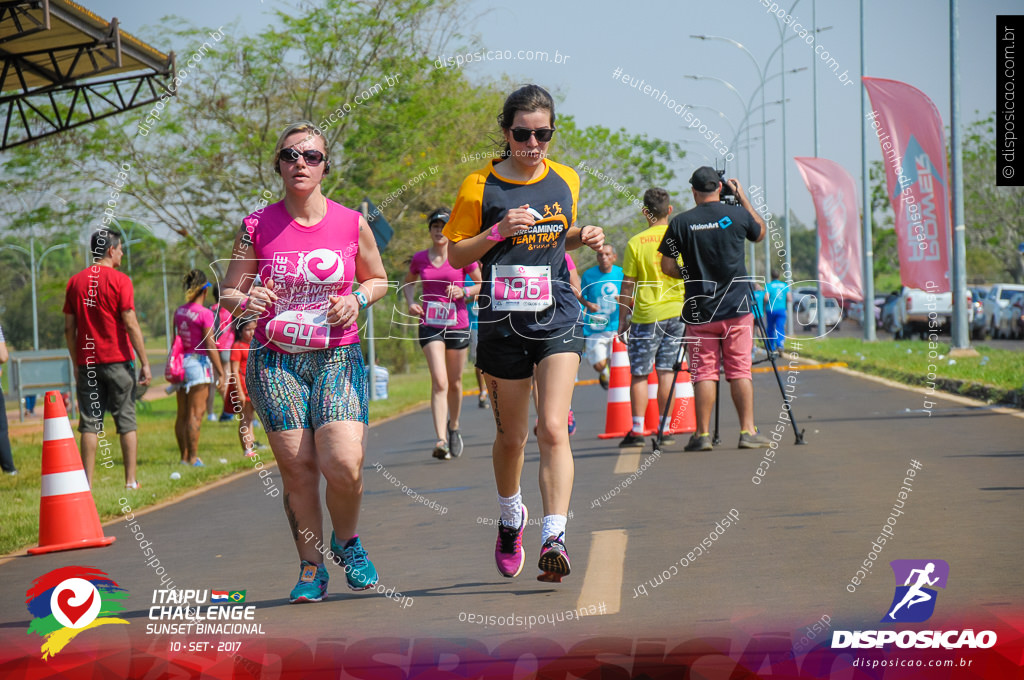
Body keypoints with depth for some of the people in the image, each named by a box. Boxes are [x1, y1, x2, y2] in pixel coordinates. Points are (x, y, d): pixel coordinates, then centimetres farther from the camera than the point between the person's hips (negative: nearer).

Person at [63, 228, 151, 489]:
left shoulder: (75, 282, 7)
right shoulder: (119, 280, -7)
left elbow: (69, 328, 8)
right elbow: (130, 324, -11)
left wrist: (76, 364, 16)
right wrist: (145, 363, -8)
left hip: (87, 363, 4)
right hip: (117, 360, -4)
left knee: (89, 423, 4)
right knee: (126, 421, 3)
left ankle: (87, 482, 1)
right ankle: (131, 480, 2)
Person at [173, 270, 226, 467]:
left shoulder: (178, 312, 8)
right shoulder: (205, 314, -12)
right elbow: (210, 345, -14)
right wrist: (221, 373, -10)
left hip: (181, 362, 7)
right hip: (199, 362, -7)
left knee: (182, 414, 10)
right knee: (196, 413, -5)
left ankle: (184, 456, 16)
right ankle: (193, 457, -5)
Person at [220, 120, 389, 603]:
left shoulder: (352, 224, 2)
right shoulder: (256, 227, 0)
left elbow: (378, 280, 16)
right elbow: (228, 293, 7)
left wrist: (356, 299, -5)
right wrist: (247, 301, -16)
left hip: (338, 360, 0)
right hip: (275, 362, 0)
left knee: (344, 465, -16)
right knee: (297, 469, -4)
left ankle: (346, 541, 14)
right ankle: (312, 568, 13)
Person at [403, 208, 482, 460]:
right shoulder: (420, 259, 3)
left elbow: (481, 285, 6)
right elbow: (408, 282, 22)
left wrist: (464, 292, -13)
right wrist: (411, 302, 3)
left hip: (458, 326, 0)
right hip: (429, 326, 0)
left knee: (454, 383, 12)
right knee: (439, 382, -15)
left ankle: (453, 427, 38)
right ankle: (441, 440, -22)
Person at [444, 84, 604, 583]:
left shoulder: (566, 180, 8)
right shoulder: (480, 186, -2)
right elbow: (456, 255, 1)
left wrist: (583, 237, 2)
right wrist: (498, 231, -15)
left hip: (557, 317, 1)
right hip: (502, 322, -1)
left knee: (553, 429, -15)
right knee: (511, 436, 10)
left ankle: (554, 538, -21)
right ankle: (511, 519, 37)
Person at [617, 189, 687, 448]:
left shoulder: (636, 243, -5)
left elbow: (627, 286, -2)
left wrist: (623, 319, 6)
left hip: (646, 315, -3)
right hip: (677, 312, 3)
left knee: (639, 373, 3)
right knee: (666, 370, 6)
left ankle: (637, 430, -1)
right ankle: (664, 428, 5)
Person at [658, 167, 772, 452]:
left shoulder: (680, 223, -2)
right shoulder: (737, 215, -1)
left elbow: (667, 266, 0)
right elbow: (761, 233, 20)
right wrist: (743, 198, 23)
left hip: (700, 311, 0)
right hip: (737, 309, 0)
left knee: (703, 373, 3)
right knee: (740, 371, 3)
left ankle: (702, 434, 2)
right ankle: (748, 431, 1)